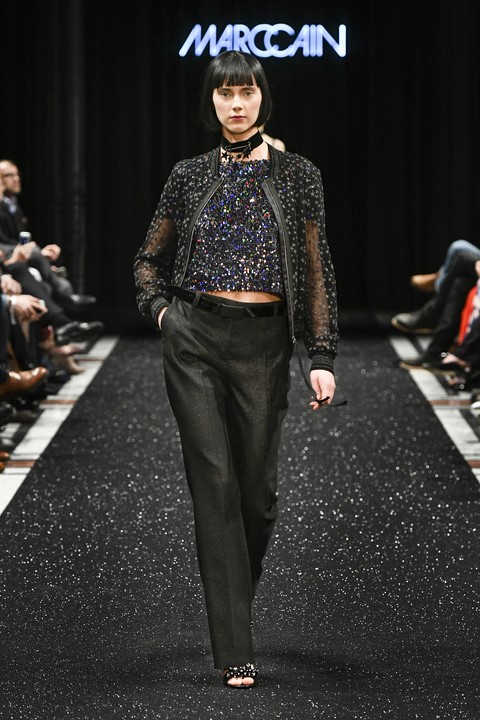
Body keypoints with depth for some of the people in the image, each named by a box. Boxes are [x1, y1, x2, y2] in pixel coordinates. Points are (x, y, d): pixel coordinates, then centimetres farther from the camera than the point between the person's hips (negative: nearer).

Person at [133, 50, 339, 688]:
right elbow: (149, 260, 20)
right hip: (195, 340, 0)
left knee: (257, 487, 1)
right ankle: (235, 651, -5)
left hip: (265, 342, 0)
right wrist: (161, 312, 3)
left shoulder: (297, 175, 4)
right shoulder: (190, 177, 7)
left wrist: (322, 358, -4)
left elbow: (317, 272, 3)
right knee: (215, 483, -6)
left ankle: (236, 594, 33)